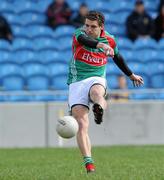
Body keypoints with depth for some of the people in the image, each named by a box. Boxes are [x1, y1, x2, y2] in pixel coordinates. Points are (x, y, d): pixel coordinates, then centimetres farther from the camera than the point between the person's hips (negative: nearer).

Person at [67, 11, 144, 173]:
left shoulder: (109, 40, 5)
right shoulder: (79, 33, -4)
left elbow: (117, 58, 26)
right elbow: (83, 39, -31)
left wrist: (131, 75, 39)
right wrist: (100, 45, -50)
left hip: (97, 79, 1)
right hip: (76, 83, -1)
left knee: (96, 92, -39)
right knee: (81, 125, -16)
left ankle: (99, 108, -72)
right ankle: (89, 163, -20)